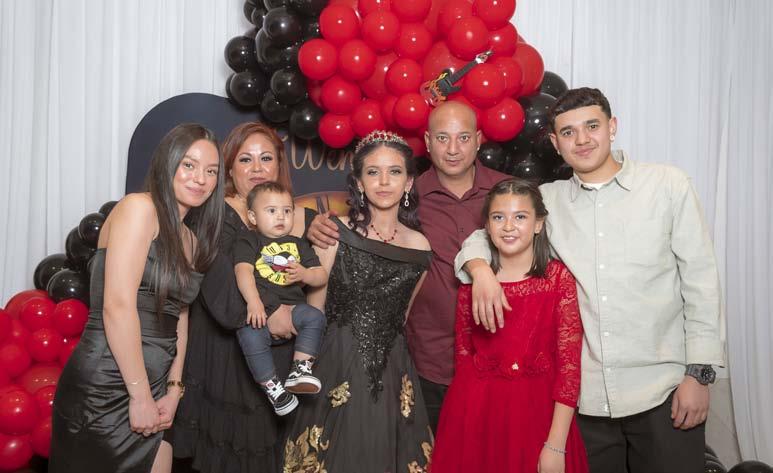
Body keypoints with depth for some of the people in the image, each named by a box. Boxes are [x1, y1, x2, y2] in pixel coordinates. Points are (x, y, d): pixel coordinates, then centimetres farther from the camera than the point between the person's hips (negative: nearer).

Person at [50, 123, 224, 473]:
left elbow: (179, 318, 12)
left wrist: (173, 389, 2)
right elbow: (117, 306, -19)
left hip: (151, 389, 8)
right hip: (105, 388, -8)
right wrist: (140, 396, -16)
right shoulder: (139, 207, -11)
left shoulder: (192, 239, 14)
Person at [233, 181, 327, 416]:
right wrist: (253, 302, -24)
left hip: (292, 306, 3)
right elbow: (243, 271, -8)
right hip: (260, 310, -3)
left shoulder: (299, 244, 22)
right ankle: (272, 388, -18)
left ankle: (300, 370, -22)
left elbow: (322, 276, 18)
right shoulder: (248, 241, 10)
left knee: (314, 316, -26)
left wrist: (305, 274, -6)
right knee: (251, 336, -31)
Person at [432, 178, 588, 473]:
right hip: (477, 416, 2)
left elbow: (569, 363, -9)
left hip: (538, 414, -2)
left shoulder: (559, 278, -5)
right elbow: (463, 357, 9)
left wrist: (556, 445, -13)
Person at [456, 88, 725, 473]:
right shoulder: (547, 200, 5)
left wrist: (699, 373, -4)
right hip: (586, 397, 2)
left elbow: (700, 281, -1)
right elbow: (483, 236, 11)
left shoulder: (668, 185, -1)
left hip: (663, 391, -2)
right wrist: (480, 269, -13)